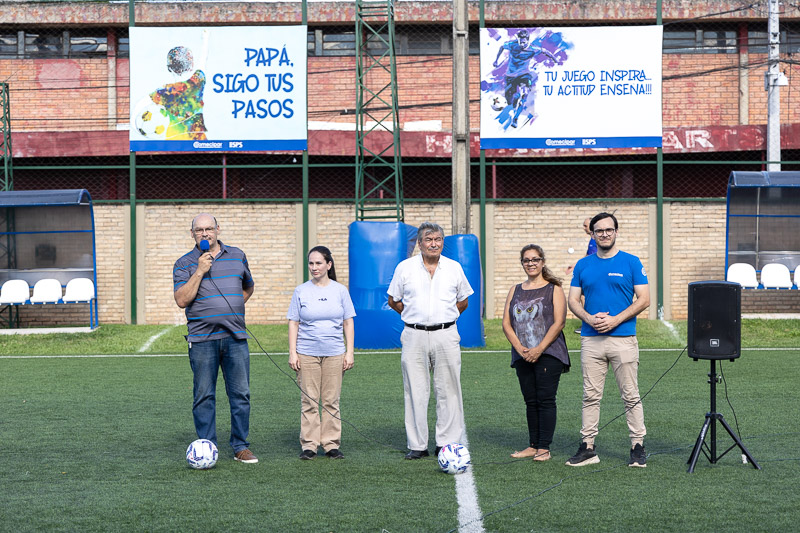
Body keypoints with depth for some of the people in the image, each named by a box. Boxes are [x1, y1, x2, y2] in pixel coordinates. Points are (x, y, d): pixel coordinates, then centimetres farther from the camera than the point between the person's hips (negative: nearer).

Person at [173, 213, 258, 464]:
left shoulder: (237, 256, 12)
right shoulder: (185, 263, 3)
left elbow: (248, 286, 28)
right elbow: (181, 300, -9)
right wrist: (199, 271, -14)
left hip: (235, 337, 2)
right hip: (202, 339, -2)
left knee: (241, 394, 2)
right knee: (204, 396, 0)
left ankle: (240, 446, 12)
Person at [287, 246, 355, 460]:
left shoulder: (340, 290, 6)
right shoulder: (301, 291, 5)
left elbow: (348, 323, 9)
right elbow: (293, 323, 6)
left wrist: (349, 352, 4)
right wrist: (292, 352, -1)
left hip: (334, 353, 1)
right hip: (307, 353, -1)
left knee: (331, 400, 3)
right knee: (309, 400, -1)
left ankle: (332, 444, 10)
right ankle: (309, 445, 5)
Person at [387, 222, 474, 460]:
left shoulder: (454, 268, 8)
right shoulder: (405, 268, 4)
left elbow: (463, 302, 18)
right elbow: (393, 301, 12)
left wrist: (443, 316, 8)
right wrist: (417, 315, 6)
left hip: (446, 335, 1)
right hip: (414, 335, -1)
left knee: (448, 390, 1)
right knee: (415, 391, 0)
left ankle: (447, 444, 9)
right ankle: (417, 446, 6)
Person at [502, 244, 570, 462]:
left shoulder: (554, 289, 1)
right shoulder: (515, 291, 15)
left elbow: (559, 322, -8)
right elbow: (506, 323, 8)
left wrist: (539, 349, -15)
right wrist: (519, 347, -8)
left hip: (548, 354, -5)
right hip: (522, 356, 5)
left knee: (545, 400, -6)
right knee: (531, 401, 8)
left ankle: (544, 448, -4)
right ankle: (533, 446, 13)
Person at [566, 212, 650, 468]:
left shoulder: (631, 263, 3)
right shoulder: (583, 265, 12)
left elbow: (644, 299, -2)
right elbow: (573, 300, 11)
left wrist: (616, 319, -12)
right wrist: (589, 318, -9)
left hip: (623, 338, -3)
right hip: (591, 339, 3)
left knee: (630, 396, 0)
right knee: (590, 396, 4)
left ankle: (638, 446, 7)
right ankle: (587, 448, 9)